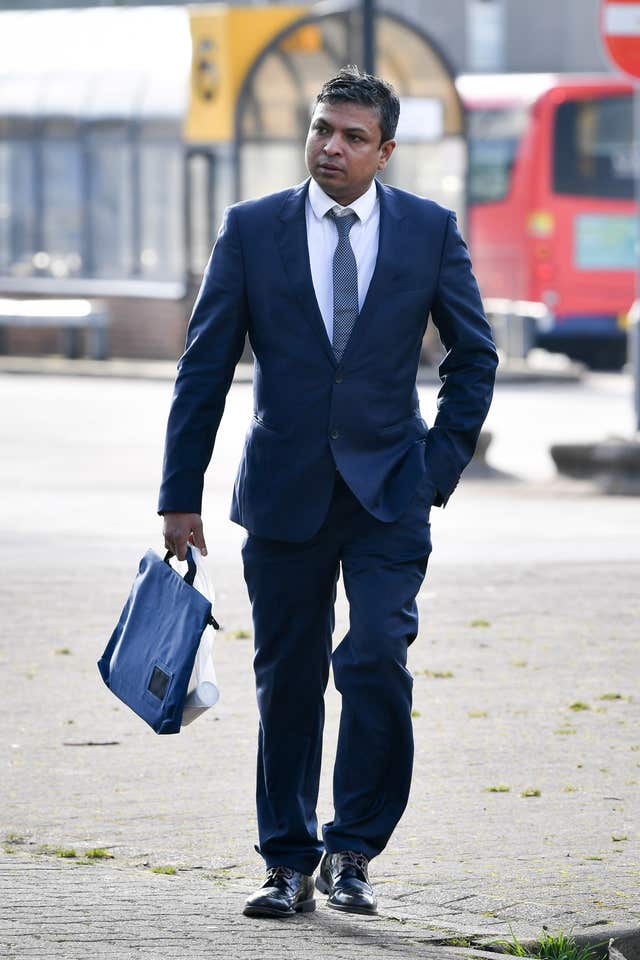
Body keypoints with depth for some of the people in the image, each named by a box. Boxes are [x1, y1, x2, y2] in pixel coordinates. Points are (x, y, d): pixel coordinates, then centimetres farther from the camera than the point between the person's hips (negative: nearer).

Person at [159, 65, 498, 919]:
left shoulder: (429, 230, 2)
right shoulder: (251, 230, 1)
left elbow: (474, 356, 11)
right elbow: (205, 368, 3)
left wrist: (443, 462, 1)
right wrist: (180, 495, 0)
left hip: (389, 494, -1)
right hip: (285, 491, 1)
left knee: (377, 657, -15)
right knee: (287, 681, 5)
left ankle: (355, 850, 0)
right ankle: (290, 864, 16)